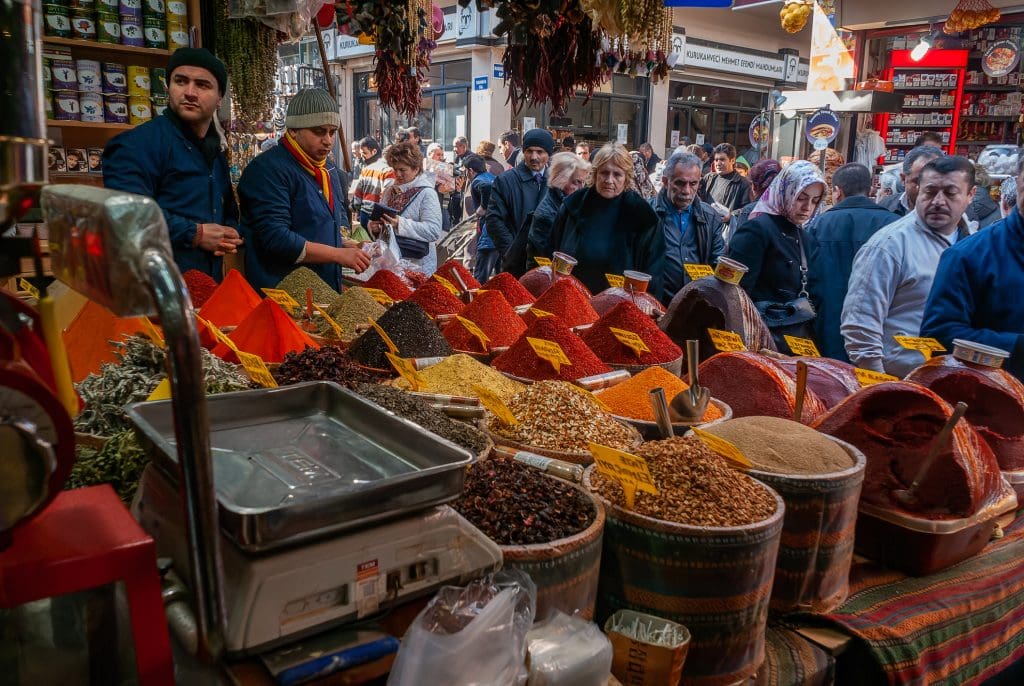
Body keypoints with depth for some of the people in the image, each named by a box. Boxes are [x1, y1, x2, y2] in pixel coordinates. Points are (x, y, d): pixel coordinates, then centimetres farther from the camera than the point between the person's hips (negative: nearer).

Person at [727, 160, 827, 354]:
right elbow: (738, 288, -15)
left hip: (802, 334, 7)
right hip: (770, 336, -7)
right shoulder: (758, 229, -10)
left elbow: (808, 291, 18)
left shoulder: (807, 239, 13)